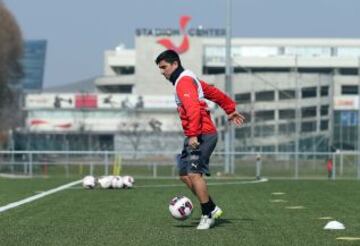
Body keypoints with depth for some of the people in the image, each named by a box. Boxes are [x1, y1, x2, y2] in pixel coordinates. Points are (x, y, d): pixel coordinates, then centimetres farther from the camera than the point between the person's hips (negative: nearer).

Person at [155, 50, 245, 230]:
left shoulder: (184, 81, -12)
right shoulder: (190, 79, 20)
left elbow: (193, 108, -25)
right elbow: (215, 93, 28)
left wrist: (193, 135, -29)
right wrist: (230, 109, 36)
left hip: (201, 135, -11)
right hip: (195, 137, 11)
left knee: (194, 173, -16)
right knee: (184, 175, 8)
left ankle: (207, 215, -11)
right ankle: (212, 209, 11)